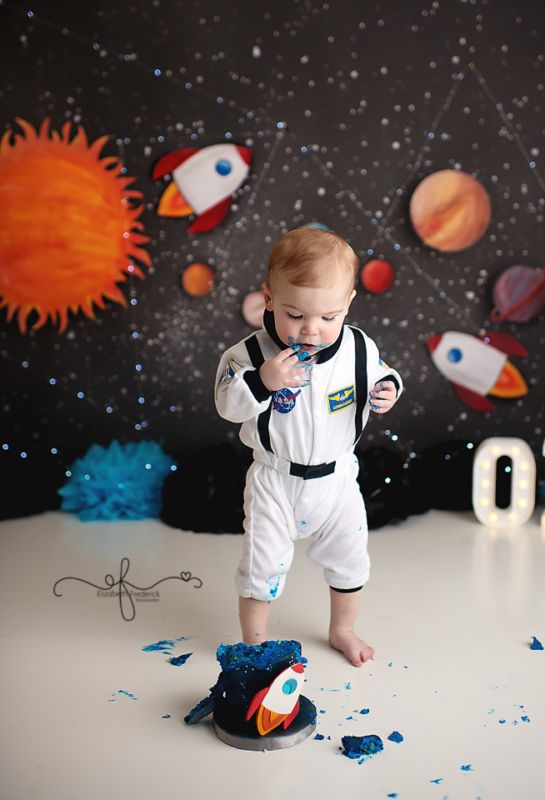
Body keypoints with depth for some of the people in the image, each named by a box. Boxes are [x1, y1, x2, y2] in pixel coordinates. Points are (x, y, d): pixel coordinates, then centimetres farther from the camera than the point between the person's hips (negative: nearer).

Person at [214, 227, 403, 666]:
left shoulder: (359, 348, -13)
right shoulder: (252, 352, -19)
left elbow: (380, 375, 5)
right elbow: (228, 406, -19)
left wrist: (387, 390, -17)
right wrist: (262, 380, -36)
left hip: (336, 479, 3)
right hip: (275, 482, -2)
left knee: (348, 560, 18)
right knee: (262, 565, 8)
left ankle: (342, 630, 46)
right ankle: (254, 643, 34)